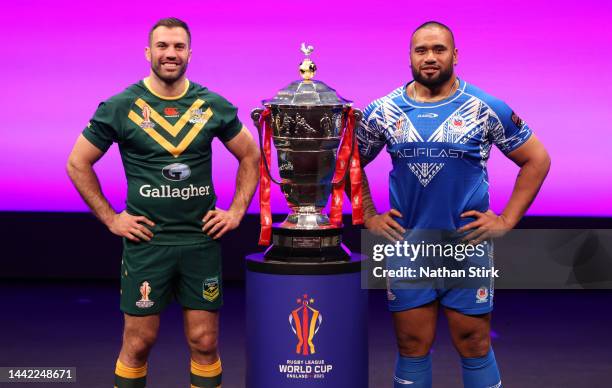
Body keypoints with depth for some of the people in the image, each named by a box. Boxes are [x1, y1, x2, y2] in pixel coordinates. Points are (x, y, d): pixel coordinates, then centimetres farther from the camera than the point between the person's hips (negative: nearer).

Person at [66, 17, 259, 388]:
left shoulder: (214, 106, 2)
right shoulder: (120, 107, -3)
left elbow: (251, 156, 15)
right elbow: (78, 164, 4)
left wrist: (237, 211, 6)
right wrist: (111, 219, -1)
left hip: (202, 240, 2)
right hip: (146, 241, -2)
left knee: (204, 342, 6)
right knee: (139, 342, 5)